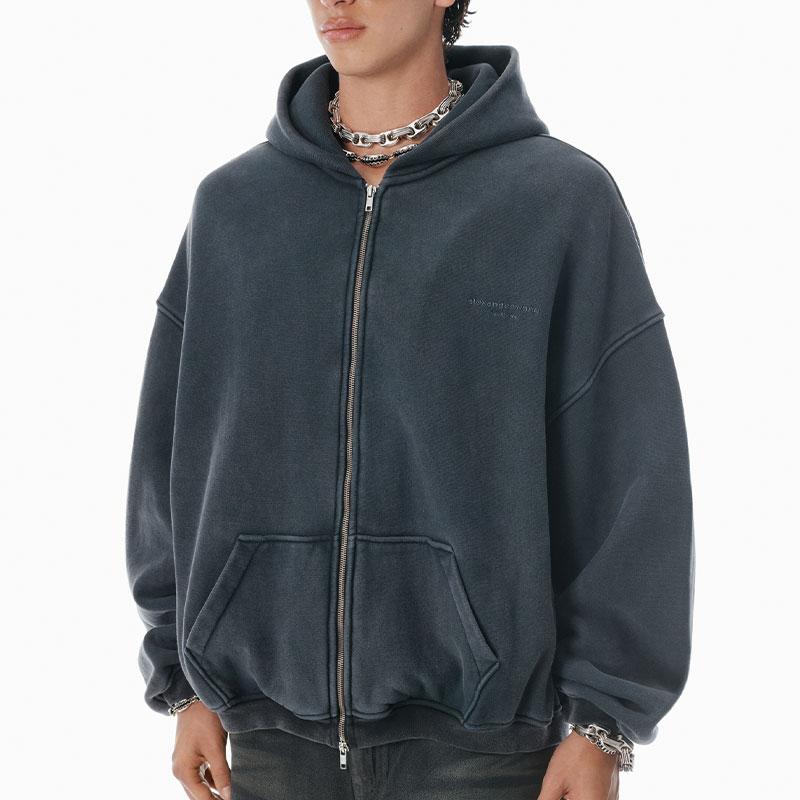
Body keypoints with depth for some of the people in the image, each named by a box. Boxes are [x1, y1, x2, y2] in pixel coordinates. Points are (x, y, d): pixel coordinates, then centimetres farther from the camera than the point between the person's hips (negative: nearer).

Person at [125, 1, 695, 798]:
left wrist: (601, 721, -8)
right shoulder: (232, 204, 6)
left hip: (479, 730, -3)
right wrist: (185, 684, 7)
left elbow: (631, 475, -5)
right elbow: (178, 450, 9)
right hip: (276, 727, 3)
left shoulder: (565, 198, -4)